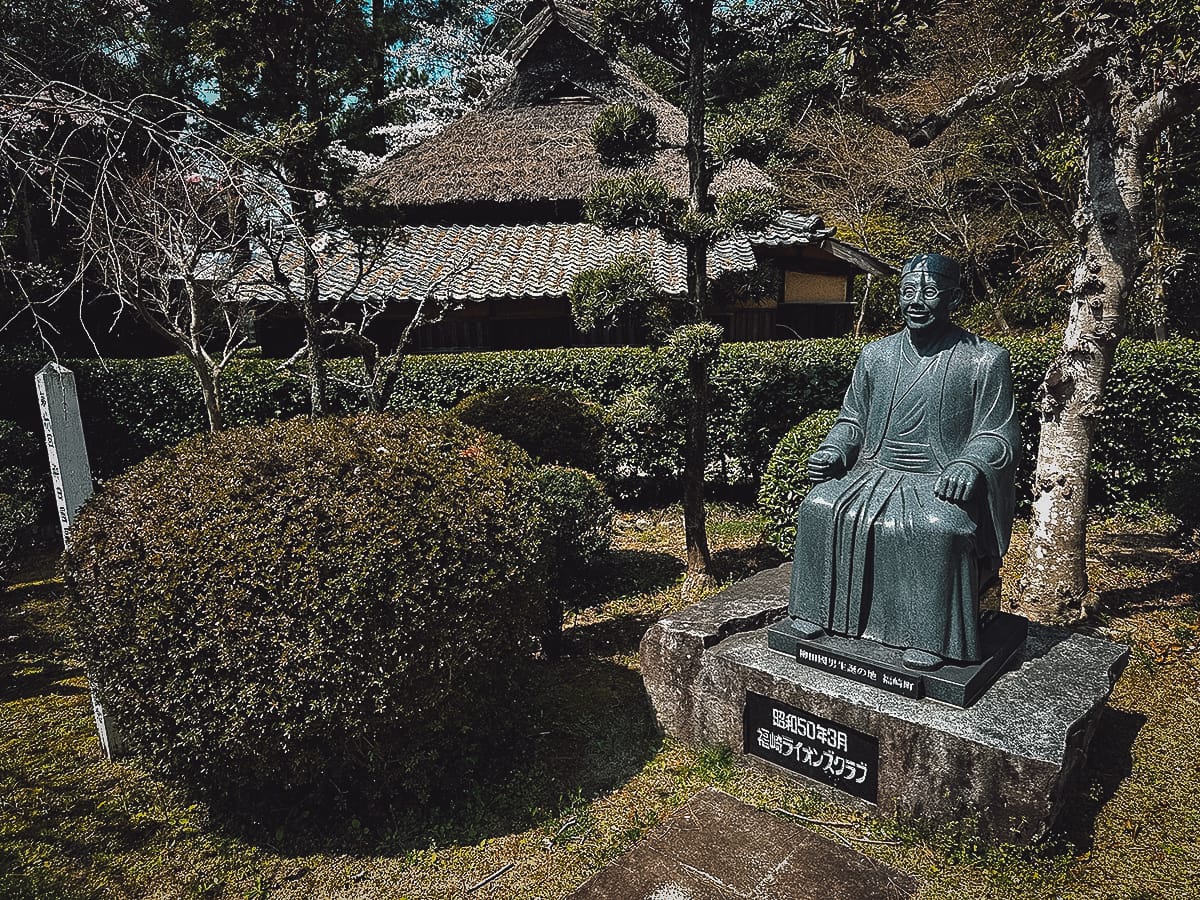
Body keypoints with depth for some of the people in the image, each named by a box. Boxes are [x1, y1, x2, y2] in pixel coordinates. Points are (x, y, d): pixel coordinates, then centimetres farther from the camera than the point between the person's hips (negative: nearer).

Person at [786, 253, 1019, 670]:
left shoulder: (985, 360, 0)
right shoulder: (876, 355, 12)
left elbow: (996, 435, -1)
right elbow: (852, 420, 18)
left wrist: (968, 467, -22)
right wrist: (834, 449, -3)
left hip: (943, 482, -4)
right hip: (877, 472, 4)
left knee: (938, 528, -34)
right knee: (820, 506, -20)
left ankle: (929, 637, -19)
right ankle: (819, 610, -6)